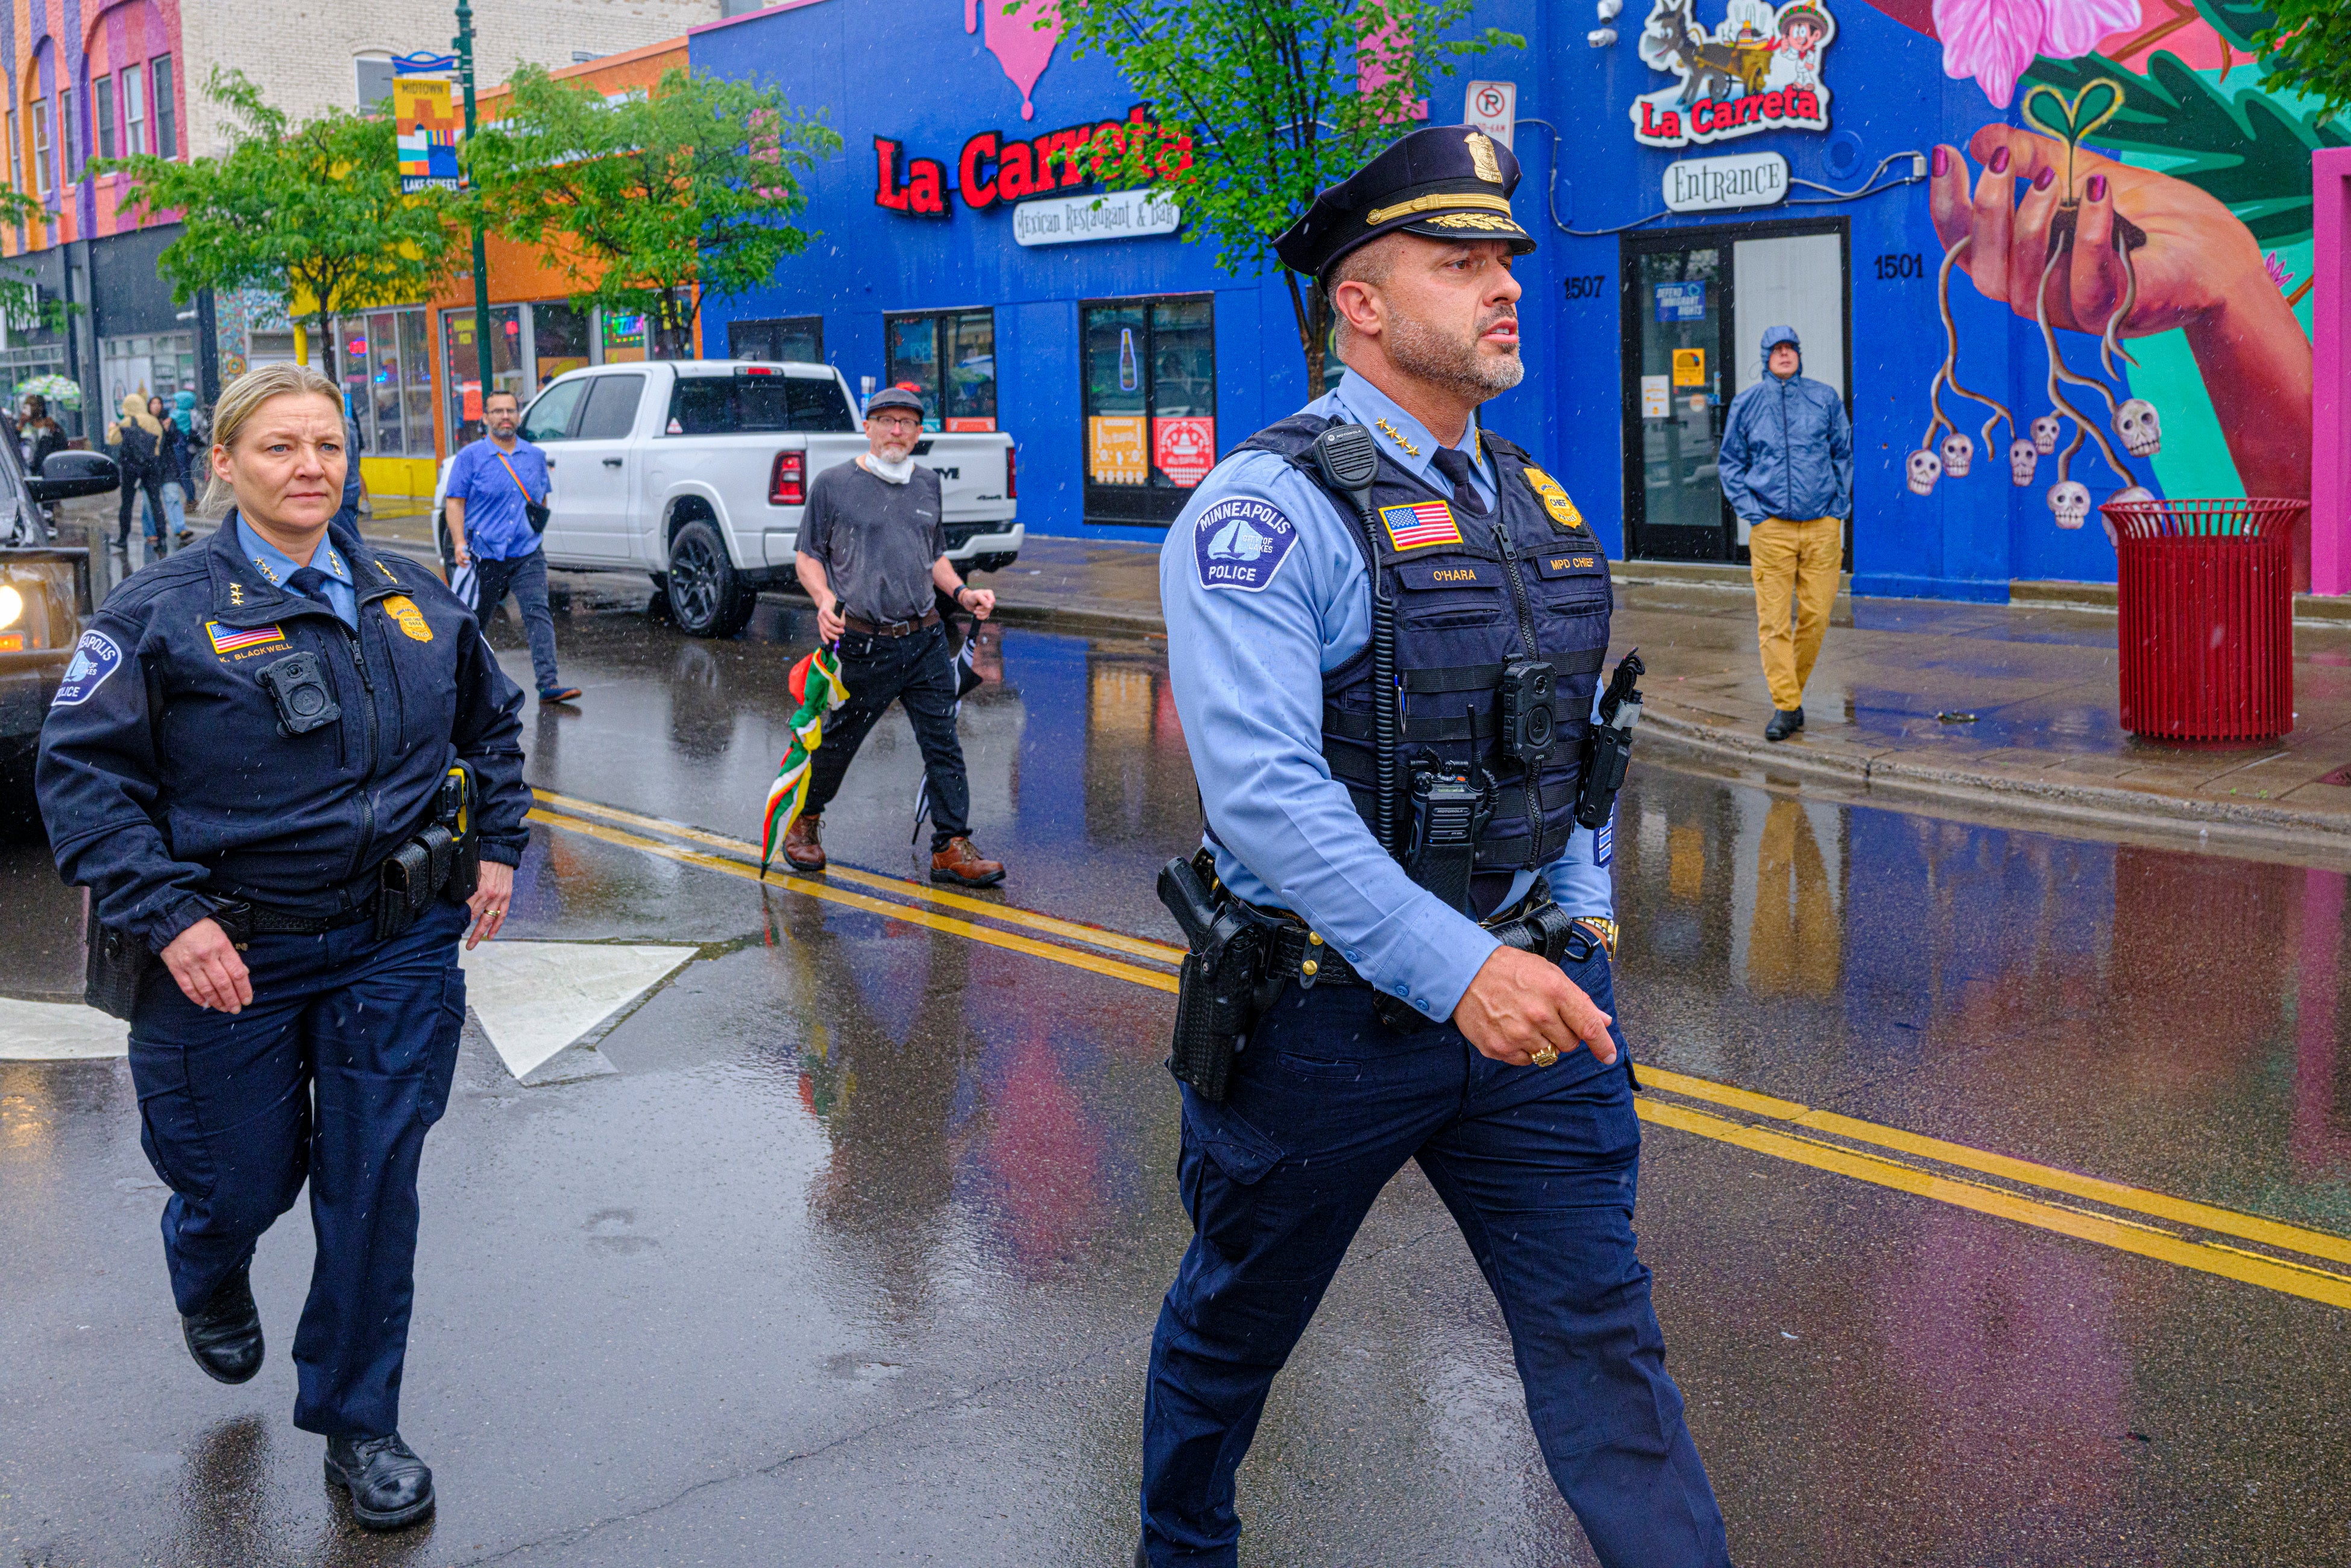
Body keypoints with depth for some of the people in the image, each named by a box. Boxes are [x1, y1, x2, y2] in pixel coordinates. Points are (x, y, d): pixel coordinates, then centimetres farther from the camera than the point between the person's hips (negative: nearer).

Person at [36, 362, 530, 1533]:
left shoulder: (414, 599, 6)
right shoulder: (160, 612, -8)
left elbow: (492, 722, 21)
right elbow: (82, 773, -10)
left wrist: (498, 848, 10)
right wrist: (169, 918, -20)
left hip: (397, 950, 3)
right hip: (230, 958, -3)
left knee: (373, 1188, 5)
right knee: (243, 1183, 12)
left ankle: (357, 1425, 24)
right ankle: (209, 1283, 52)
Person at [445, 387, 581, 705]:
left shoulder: (536, 456, 11)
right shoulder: (470, 457, 0)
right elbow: (455, 502, -4)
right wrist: (459, 542, -16)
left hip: (527, 555, 2)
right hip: (485, 555, -2)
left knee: (538, 612, -15)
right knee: (474, 620, 12)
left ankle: (549, 683, -23)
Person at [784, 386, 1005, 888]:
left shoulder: (927, 485, 13)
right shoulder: (834, 484, 0)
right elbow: (807, 556, 2)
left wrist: (962, 592, 8)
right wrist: (826, 599, -16)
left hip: (925, 640, 4)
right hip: (863, 644, -3)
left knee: (943, 743, -2)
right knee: (837, 741, 9)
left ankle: (952, 848, 2)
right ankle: (802, 821, 33)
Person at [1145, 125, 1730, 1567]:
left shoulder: (1536, 504, 9)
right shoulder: (1268, 509, -16)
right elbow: (1261, 787, -27)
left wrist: (1585, 906, 9)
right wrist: (1454, 969, -32)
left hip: (1532, 989, 5)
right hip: (1331, 1007, -5)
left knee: (1605, 1340, 5)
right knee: (1232, 1332, 17)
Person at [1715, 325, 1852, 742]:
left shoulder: (1825, 397, 9)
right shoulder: (1747, 403, 8)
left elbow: (1843, 455, 16)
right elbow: (1730, 462, 13)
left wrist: (1839, 509, 7)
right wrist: (1749, 511, 1)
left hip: (1822, 526, 1)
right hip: (1770, 526, -1)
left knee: (1816, 617, 1)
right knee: (1773, 621, -6)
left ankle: (1793, 689, 20)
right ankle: (1785, 706, -2)